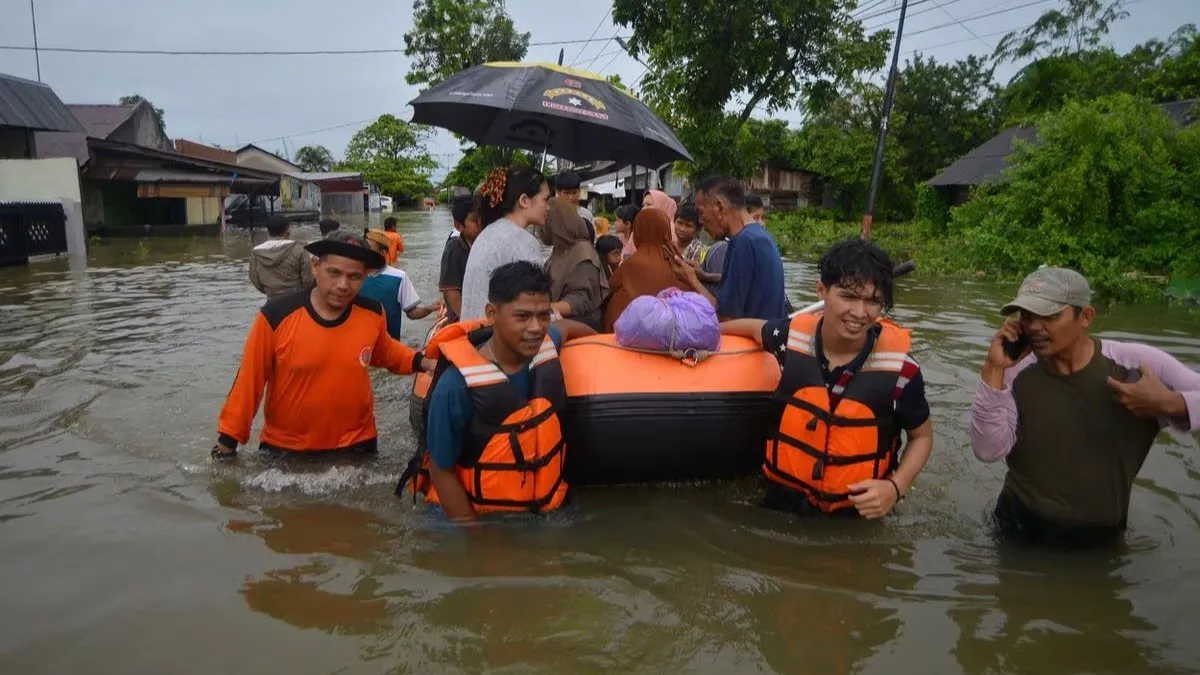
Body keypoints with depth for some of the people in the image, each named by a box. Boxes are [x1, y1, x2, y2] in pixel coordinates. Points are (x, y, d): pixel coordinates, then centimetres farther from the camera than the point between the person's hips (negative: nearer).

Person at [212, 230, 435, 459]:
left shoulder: (372, 314, -11)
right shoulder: (276, 316, -20)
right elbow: (250, 380, -10)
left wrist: (421, 362, -4)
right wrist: (228, 439, -3)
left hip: (355, 443, 2)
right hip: (284, 447, -1)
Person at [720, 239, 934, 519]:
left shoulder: (900, 368, -21)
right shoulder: (793, 336, -16)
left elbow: (922, 436, -4)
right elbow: (756, 328, 9)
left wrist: (895, 487, -20)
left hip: (858, 511, -1)